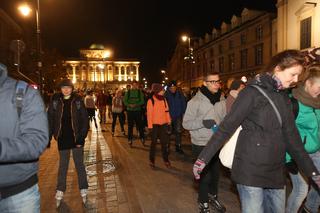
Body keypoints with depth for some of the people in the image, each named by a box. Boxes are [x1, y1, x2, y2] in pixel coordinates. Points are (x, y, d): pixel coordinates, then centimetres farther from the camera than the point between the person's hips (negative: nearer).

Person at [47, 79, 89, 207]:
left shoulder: (78, 101, -5)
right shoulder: (55, 100, -2)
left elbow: (85, 120, -5)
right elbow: (50, 119, -1)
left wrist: (82, 137, -11)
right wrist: (48, 137, -6)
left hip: (76, 138, -1)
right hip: (62, 139, 1)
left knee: (79, 164, 10)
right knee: (62, 165, 14)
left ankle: (83, 190, 25)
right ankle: (60, 192, 30)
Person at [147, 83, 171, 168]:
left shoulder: (164, 99, 5)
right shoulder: (151, 100, -9)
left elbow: (167, 110, 9)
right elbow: (149, 114, -9)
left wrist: (168, 120, 4)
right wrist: (150, 125, -12)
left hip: (164, 124, 4)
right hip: (155, 124, -4)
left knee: (164, 142, 10)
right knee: (154, 142, 9)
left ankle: (166, 160, 21)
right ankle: (152, 160, 21)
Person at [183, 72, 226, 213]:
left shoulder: (221, 99, -1)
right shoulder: (196, 101, -14)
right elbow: (186, 123, -14)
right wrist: (203, 122, -27)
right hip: (201, 145, -5)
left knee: (216, 173, 20)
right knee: (205, 175, 4)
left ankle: (213, 196, 46)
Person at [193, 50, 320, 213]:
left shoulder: (283, 98, 9)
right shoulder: (253, 92, -12)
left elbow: (291, 137, 12)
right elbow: (226, 127, -15)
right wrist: (203, 158, -18)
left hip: (276, 172, 7)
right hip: (251, 170, -7)